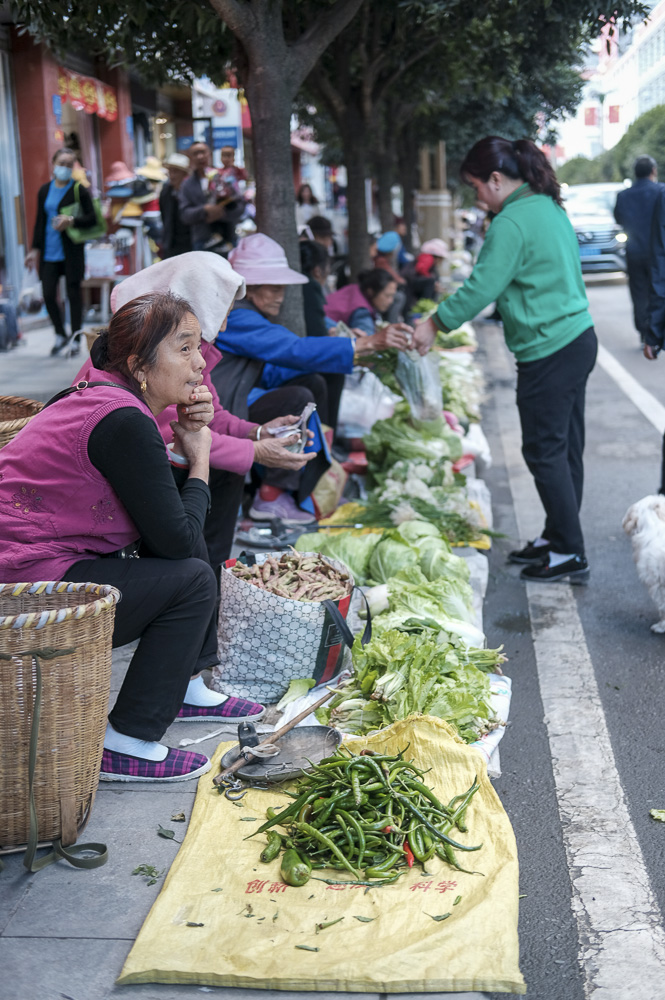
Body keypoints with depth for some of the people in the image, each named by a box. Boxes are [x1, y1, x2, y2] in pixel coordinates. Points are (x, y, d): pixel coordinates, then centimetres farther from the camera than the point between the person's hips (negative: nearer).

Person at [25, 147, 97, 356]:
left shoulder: (79, 190, -3)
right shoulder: (44, 190, 11)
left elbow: (92, 219, -6)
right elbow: (40, 221, 16)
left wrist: (72, 221, -22)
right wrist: (35, 248, 14)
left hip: (71, 251, -4)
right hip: (49, 252, 4)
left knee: (73, 294, 2)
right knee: (48, 295, 2)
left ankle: (75, 339, 13)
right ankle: (60, 336, 21)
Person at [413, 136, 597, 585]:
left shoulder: (512, 223, -18)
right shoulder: (549, 207, 12)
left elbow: (481, 287, -18)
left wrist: (435, 324, -6)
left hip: (549, 353, -10)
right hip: (578, 340, 10)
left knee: (545, 451, -1)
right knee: (566, 448, 15)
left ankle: (570, 555, 5)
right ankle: (557, 537, 27)